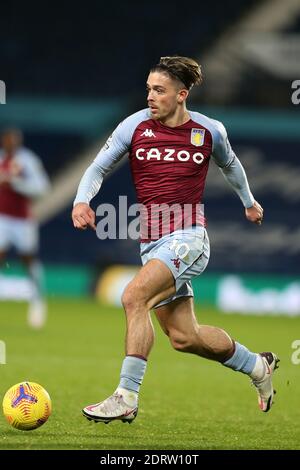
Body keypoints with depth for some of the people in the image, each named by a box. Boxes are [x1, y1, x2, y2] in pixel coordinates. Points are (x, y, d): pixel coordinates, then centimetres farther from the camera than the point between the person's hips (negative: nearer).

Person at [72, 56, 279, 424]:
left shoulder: (209, 131, -1)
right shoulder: (135, 125, 0)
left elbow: (229, 163, 21)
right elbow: (98, 167, 5)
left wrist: (248, 202, 36)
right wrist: (81, 201, -16)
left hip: (188, 237, -4)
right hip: (151, 241, 4)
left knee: (134, 297, -27)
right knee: (184, 337, 8)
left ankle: (126, 398, -25)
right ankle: (257, 366, 33)